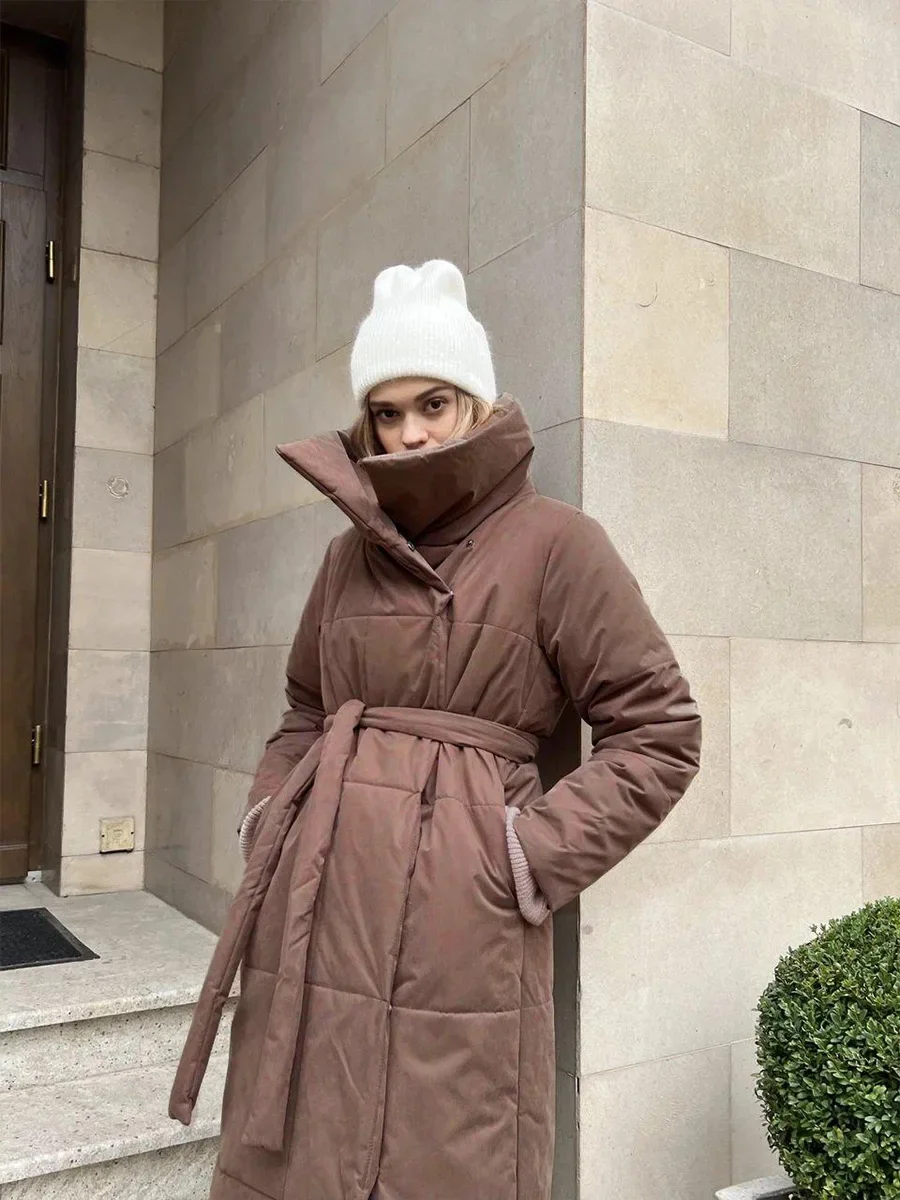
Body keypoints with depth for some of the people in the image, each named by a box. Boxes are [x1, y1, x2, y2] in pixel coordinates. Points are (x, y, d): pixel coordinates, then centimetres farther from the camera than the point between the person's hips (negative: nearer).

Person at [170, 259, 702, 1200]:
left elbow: (659, 733, -5)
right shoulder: (353, 550, 12)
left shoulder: (553, 542, -5)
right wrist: (271, 822, 8)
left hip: (456, 918, -5)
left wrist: (534, 854, -10)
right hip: (315, 906, 5)